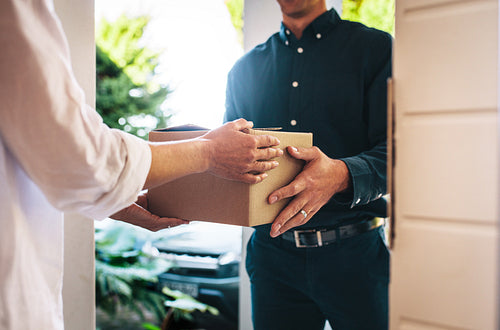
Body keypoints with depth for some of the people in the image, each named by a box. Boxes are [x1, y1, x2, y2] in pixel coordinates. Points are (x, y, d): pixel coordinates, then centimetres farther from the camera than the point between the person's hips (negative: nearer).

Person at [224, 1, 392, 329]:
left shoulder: (375, 47, 2)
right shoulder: (245, 69, 13)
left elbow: (395, 151, -9)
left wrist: (341, 175, -29)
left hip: (353, 253, -2)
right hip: (272, 250, 3)